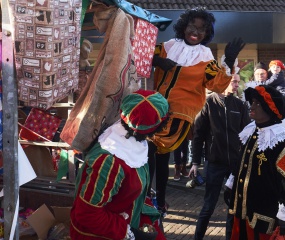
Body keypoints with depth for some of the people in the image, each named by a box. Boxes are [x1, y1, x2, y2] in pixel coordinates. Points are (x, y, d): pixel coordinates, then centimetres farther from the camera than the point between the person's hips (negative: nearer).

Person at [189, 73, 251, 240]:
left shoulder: (241, 105, 5)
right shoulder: (209, 102, -3)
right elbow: (198, 133, -2)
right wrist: (196, 162, -3)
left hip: (237, 162, 3)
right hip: (215, 162, -3)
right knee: (209, 206, 2)